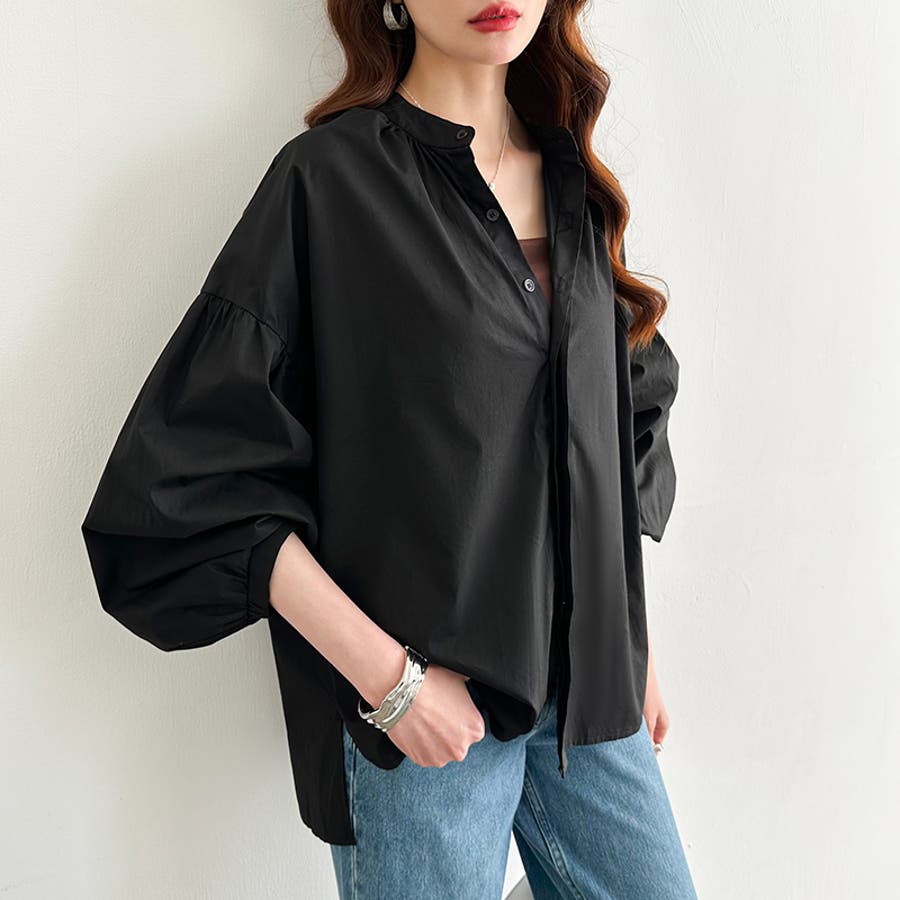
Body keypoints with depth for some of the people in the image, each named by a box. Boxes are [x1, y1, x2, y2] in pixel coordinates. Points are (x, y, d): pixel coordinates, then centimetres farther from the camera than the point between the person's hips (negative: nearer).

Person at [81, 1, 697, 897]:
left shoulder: (573, 181, 7)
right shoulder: (327, 180, -10)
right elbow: (191, 476, -13)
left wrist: (634, 649, 13)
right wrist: (388, 677, -15)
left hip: (590, 690, 6)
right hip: (417, 714, -5)